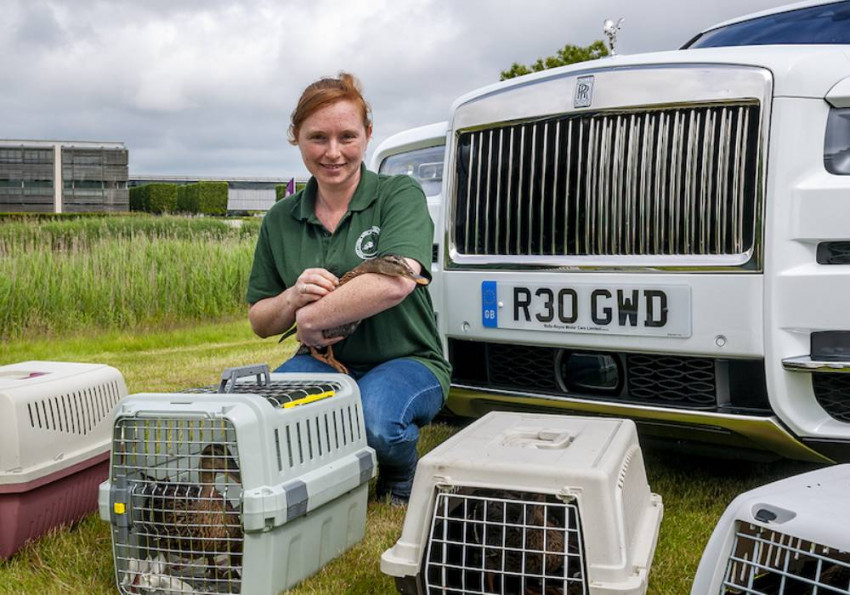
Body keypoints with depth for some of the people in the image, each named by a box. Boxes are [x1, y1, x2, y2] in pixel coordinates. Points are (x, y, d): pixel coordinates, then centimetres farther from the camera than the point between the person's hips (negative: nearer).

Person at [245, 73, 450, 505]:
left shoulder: (400, 195, -7)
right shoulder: (280, 220, 7)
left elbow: (395, 283, -27)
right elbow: (259, 322, 10)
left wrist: (310, 316, -17)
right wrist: (293, 297, -13)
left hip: (406, 361, -3)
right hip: (325, 363, 3)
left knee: (374, 416, -37)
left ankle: (402, 480, 1)